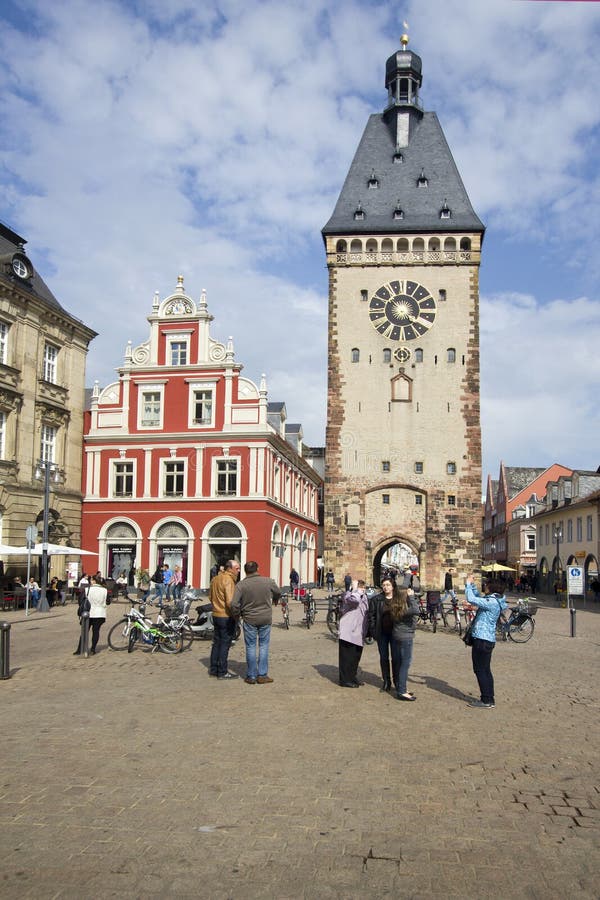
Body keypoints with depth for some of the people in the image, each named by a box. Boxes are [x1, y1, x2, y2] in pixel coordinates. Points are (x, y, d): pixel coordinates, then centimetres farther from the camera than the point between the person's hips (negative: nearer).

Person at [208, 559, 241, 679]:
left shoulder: (215, 579, 10)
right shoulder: (228, 580, -18)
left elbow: (210, 596, 19)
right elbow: (230, 601, -25)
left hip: (216, 615, 9)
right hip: (226, 617, -9)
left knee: (216, 642, 16)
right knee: (225, 644, -1)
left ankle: (213, 669, 23)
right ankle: (222, 672, 4)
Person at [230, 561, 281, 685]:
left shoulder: (241, 585, -9)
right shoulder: (268, 581, -3)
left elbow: (234, 604, -15)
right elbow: (278, 593, 16)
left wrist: (237, 614, 5)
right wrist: (274, 600, 38)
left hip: (249, 620, -1)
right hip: (266, 619, 1)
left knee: (250, 647, 8)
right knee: (264, 646, 10)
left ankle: (251, 676, 13)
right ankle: (262, 675, 10)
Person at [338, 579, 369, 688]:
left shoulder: (364, 597, 17)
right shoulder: (348, 594, -9)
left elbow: (367, 612, 25)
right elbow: (354, 599, -34)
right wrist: (355, 588, -18)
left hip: (359, 633, 9)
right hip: (348, 633, -9)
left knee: (356, 656, 16)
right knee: (347, 657, -5)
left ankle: (352, 677, 28)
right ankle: (345, 680, 1)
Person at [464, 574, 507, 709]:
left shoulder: (492, 602, -18)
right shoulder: (493, 601, 12)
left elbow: (471, 599, -24)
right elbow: (477, 597, 27)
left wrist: (468, 583, -12)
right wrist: (472, 584, 17)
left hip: (482, 641, -10)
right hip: (488, 639, 10)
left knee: (480, 670, -2)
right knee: (485, 670, 15)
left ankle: (486, 701, 2)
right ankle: (489, 699, 21)